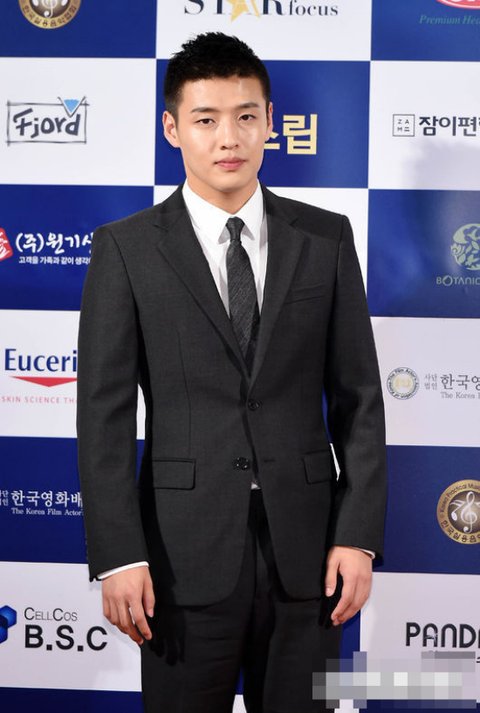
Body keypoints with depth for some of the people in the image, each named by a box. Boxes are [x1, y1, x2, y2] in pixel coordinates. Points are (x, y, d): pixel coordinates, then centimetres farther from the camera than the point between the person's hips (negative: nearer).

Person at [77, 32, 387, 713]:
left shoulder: (326, 239, 5)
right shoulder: (126, 248, 0)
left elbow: (359, 397, 5)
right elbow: (104, 414, -3)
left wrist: (358, 535, -3)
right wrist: (118, 555, -10)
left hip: (306, 549, 2)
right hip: (186, 551, -1)